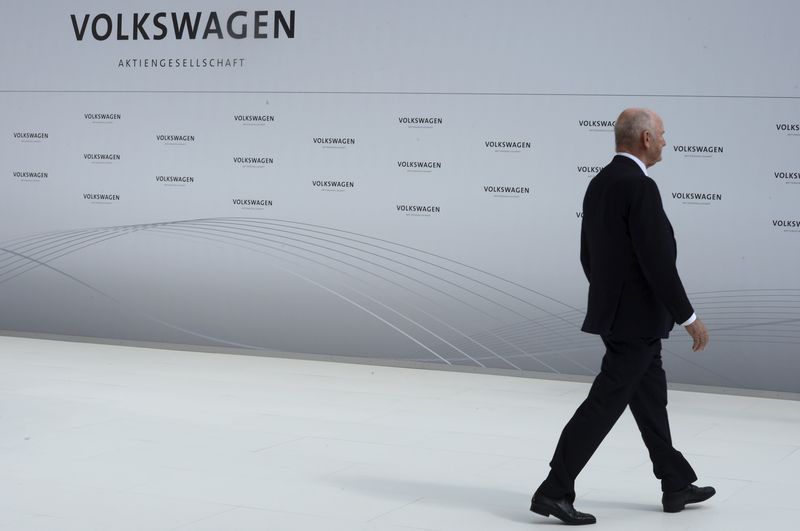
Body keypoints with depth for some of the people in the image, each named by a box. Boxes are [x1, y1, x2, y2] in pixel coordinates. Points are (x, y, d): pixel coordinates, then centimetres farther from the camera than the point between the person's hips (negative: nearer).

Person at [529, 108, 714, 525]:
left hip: (614, 311, 10)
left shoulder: (599, 183, 9)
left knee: (651, 398, 17)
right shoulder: (640, 187, -20)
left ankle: (677, 485, 28)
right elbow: (658, 262, -22)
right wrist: (689, 317, -15)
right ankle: (554, 490, -2)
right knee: (605, 403, -5)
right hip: (637, 317, -10)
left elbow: (588, 255, 15)